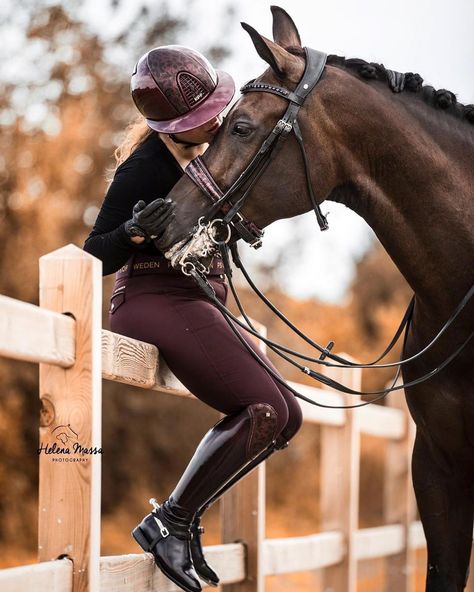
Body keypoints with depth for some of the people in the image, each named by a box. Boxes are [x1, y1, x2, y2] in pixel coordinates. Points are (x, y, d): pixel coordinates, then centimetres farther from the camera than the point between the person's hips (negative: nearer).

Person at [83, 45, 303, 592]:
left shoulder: (204, 152, 9)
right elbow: (94, 258, -15)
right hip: (155, 304, -10)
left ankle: (184, 512, 8)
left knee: (287, 417, 8)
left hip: (200, 305, 10)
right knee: (265, 410, -22)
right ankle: (169, 523, -15)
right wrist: (136, 230, -34)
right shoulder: (146, 168, -16)